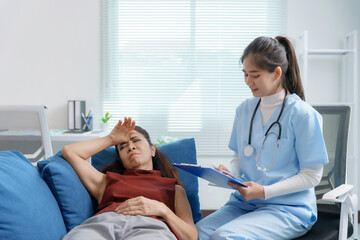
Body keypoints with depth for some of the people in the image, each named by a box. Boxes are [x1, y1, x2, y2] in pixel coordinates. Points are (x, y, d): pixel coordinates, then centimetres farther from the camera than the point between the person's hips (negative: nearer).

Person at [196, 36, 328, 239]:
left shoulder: (302, 114, -9)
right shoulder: (244, 109, 10)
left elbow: (312, 175, -8)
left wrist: (264, 191, -17)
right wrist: (228, 173, -5)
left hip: (289, 208, -5)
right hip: (244, 202, 5)